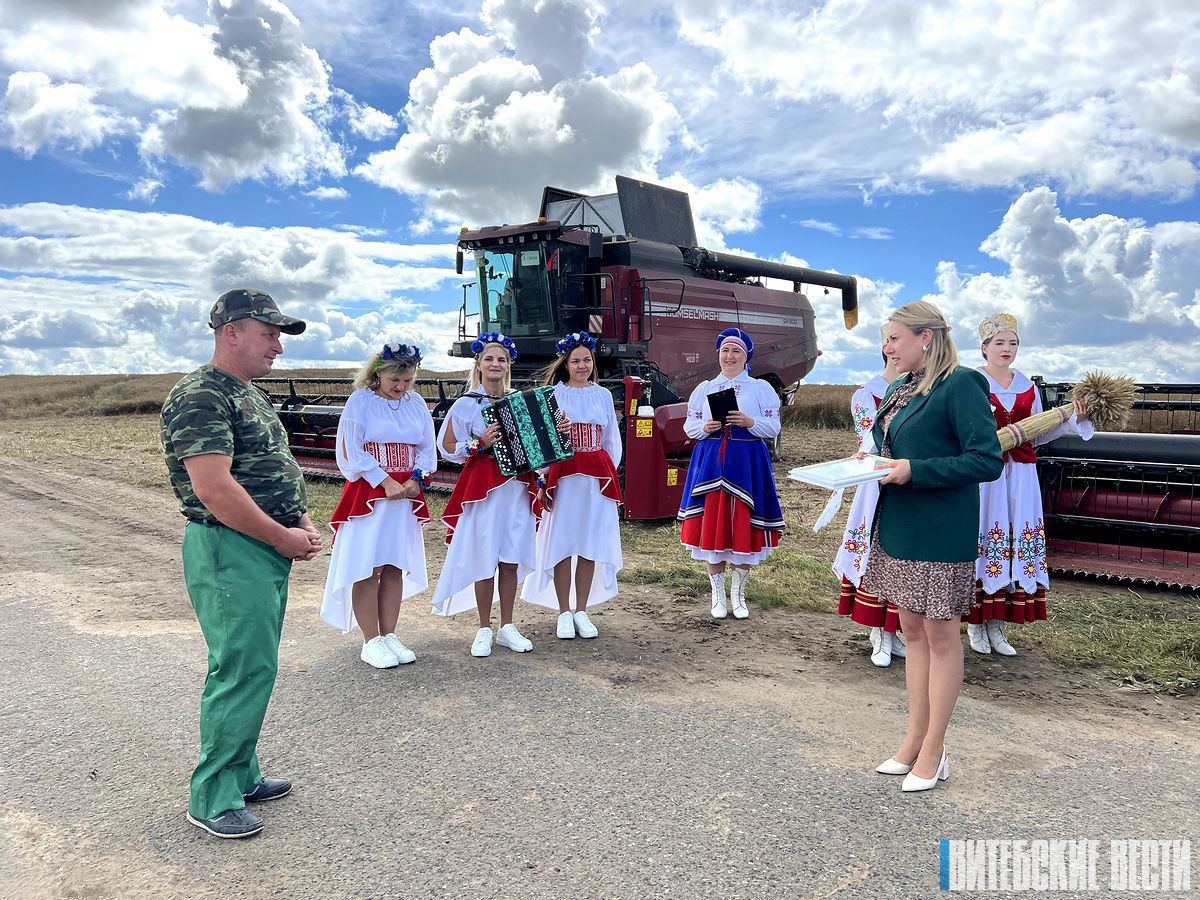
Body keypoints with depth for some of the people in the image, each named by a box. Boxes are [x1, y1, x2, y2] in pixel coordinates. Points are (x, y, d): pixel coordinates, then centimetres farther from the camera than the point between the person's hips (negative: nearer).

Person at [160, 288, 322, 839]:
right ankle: (212, 799, 9)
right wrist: (284, 538, -15)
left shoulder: (248, 395, 17)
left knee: (254, 667, 16)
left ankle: (241, 775, 29)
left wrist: (302, 521, 7)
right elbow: (214, 489, -23)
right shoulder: (201, 396, -15)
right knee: (242, 672, -5)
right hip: (229, 553, -10)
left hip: (268, 549, 10)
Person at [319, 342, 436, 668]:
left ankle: (389, 636, 16)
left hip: (406, 493, 5)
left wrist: (415, 480, -7)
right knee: (367, 567, -3)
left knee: (395, 567, 7)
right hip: (368, 492, -4)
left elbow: (427, 449, 10)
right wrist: (387, 483, -13)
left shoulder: (416, 403, 9)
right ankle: (371, 642, 5)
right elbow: (353, 453, -9)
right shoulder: (360, 401, -4)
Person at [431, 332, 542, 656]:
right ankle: (484, 630, 13)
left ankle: (507, 628, 20)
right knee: (485, 559, -1)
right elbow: (447, 447, -1)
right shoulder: (466, 404, -2)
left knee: (511, 560, 8)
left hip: (518, 486, 4)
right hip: (483, 486, -3)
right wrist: (480, 444, -14)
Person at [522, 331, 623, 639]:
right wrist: (544, 475, -10)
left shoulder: (603, 395, 11)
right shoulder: (552, 394, 2)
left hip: (597, 477, 3)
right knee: (562, 542, -2)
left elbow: (612, 440, 15)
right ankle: (564, 613, 9)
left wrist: (610, 473, 9)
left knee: (590, 543, 4)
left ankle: (581, 611, 14)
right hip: (562, 476, -2)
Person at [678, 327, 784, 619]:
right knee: (711, 528, 1)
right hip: (710, 462, 1)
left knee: (743, 528, 1)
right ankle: (718, 596, 16)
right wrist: (706, 427, -9)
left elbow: (773, 427, 1)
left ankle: (738, 595, 17)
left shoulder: (761, 388, 7)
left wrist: (749, 422, -16)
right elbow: (689, 426, 11)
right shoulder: (704, 388, 12)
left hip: (748, 463, -1)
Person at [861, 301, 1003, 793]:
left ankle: (933, 752, 17)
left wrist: (914, 471, -23)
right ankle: (914, 741, 27)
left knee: (940, 637, 4)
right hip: (898, 527, 9)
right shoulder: (900, 388, 11)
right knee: (913, 631, 15)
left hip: (939, 532, -8)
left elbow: (988, 460, -18)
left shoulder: (960, 385, -14)